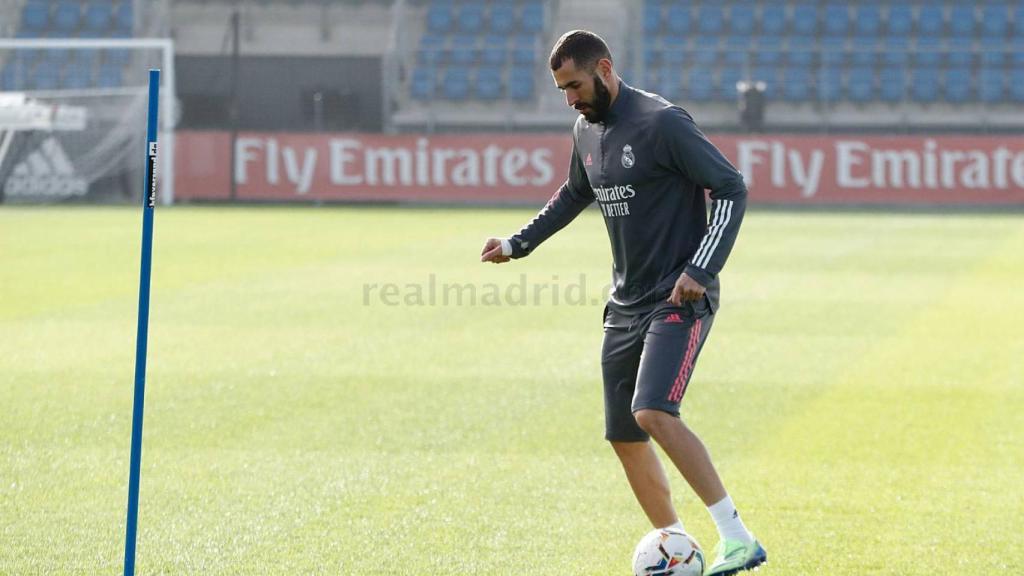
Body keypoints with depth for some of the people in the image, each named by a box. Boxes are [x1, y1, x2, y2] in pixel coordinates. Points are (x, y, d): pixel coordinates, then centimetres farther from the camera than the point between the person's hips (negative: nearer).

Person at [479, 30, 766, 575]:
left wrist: (701, 270, -22)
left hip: (680, 300, -8)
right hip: (626, 303, 8)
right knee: (623, 437, 7)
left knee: (653, 413, -26)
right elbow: (574, 196, 30)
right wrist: (517, 244, 27)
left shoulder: (662, 123, -15)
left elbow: (731, 189, -15)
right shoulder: (586, 131, 10)